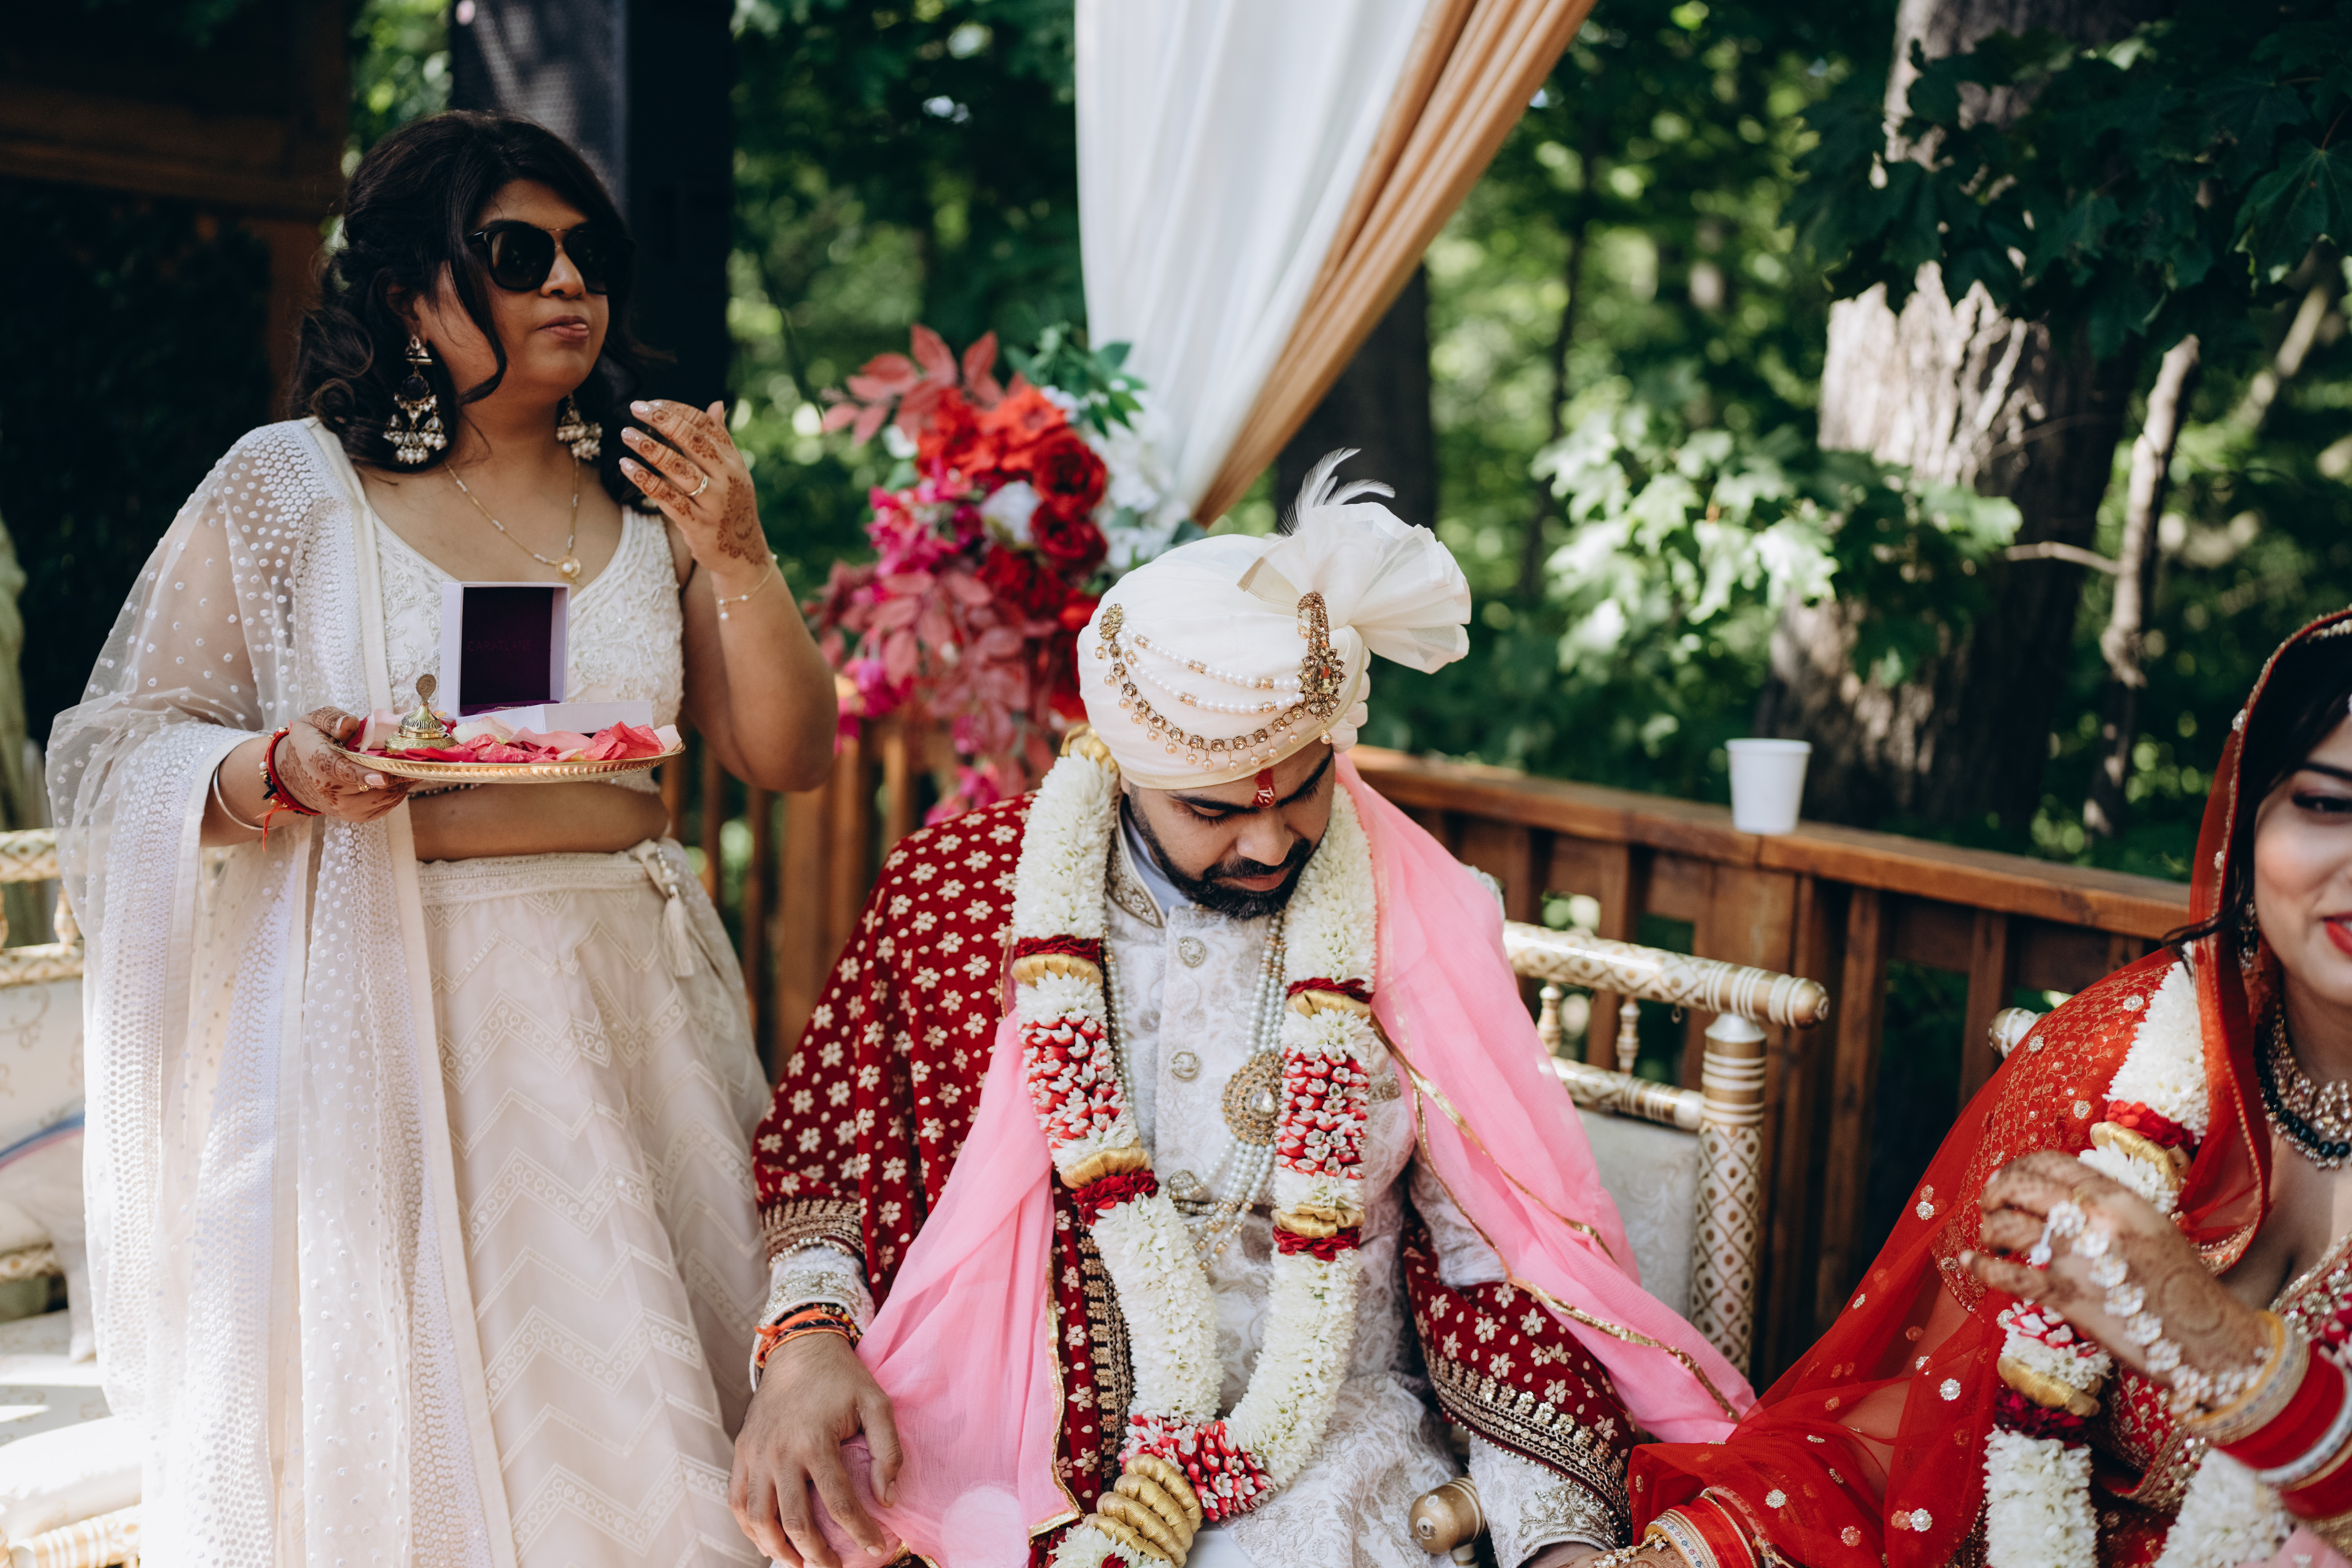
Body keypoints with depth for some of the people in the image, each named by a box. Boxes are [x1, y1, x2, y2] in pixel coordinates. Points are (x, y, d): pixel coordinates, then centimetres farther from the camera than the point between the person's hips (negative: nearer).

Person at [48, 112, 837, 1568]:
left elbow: (789, 758, 5)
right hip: (380, 1011, -2)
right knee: (386, 1415, 2)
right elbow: (117, 747, 3)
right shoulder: (286, 487, 2)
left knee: (628, 1413, 4)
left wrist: (738, 562, -9)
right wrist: (280, 775, -16)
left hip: (622, 1002, 3)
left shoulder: (655, 502, 10)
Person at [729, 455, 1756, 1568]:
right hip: (1009, 1449, 1)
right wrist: (806, 1334, -12)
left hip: (1321, 1463, 0)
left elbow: (1499, 1264, 0)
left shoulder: (1406, 925, -2)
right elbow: (831, 1140, 8)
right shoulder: (958, 890, -2)